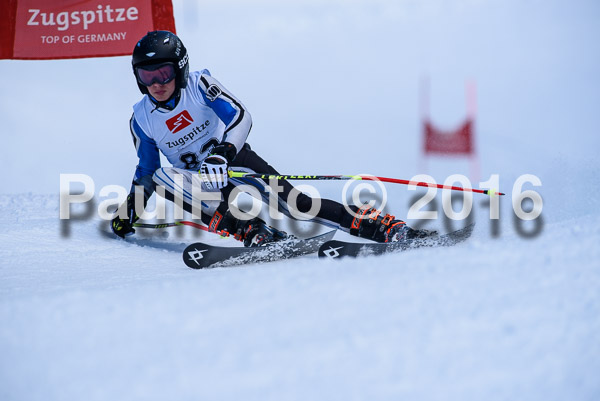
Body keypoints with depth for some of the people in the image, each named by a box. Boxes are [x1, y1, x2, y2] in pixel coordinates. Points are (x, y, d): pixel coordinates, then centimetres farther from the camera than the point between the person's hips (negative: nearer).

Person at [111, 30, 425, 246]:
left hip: (233, 159, -2)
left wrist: (221, 154, -40)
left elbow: (240, 117, -24)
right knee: (157, 177, -29)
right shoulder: (142, 120, -3)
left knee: (292, 201, -23)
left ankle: (382, 226, -22)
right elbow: (146, 168, 11)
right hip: (197, 179, 3)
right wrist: (130, 209, 3)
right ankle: (251, 232, -38)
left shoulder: (199, 85, -13)